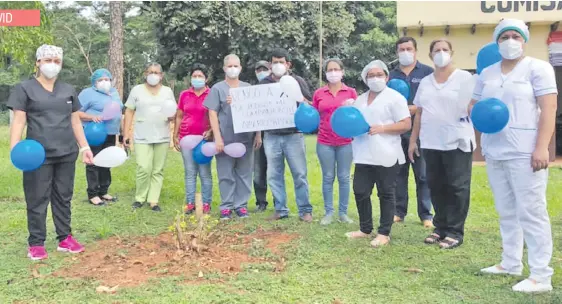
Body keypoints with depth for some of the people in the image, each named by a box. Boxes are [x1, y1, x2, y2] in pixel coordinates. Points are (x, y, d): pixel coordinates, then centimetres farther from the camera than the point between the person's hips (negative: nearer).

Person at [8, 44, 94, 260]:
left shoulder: (68, 90, 13)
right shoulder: (25, 88, 1)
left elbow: (75, 121, 17)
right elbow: (19, 120, -6)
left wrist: (84, 147, 12)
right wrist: (14, 147, -19)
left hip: (66, 153, 4)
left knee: (63, 197, 10)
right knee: (37, 199, 1)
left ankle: (65, 238, 20)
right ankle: (36, 243, 10)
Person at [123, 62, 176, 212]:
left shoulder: (167, 91, 10)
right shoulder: (137, 90, 5)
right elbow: (129, 112, 5)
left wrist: (172, 116, -12)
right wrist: (126, 133, -1)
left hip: (162, 137, 2)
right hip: (142, 137, -2)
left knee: (158, 170, 3)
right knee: (144, 169, -11)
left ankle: (153, 201, 7)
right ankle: (140, 198, 7)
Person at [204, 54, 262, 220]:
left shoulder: (248, 88, 13)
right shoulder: (218, 88, 3)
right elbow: (212, 114, -2)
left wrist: (258, 135, 7)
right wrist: (217, 137, -10)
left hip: (246, 138, 3)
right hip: (226, 139, -3)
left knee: (244, 174, 5)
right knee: (226, 175, 1)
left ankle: (241, 205, 14)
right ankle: (226, 207, 10)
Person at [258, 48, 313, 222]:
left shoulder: (298, 81, 7)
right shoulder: (264, 83, 11)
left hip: (293, 135, -2)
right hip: (271, 136, 2)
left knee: (299, 174, 0)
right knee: (274, 175, 5)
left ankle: (305, 210, 8)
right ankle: (280, 210, 15)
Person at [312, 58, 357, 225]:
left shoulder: (351, 92, 3)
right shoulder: (319, 93, 5)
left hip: (345, 142, 0)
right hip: (325, 142, 1)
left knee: (344, 178, 4)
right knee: (328, 178, 6)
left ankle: (343, 213, 14)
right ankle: (328, 213, 14)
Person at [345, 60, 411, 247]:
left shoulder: (395, 97, -3)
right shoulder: (360, 99, 17)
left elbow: (406, 125, -9)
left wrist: (382, 128, -19)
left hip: (386, 156, -6)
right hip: (364, 156, 6)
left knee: (386, 194, 3)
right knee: (360, 192, 7)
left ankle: (384, 233, 11)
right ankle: (365, 229, 22)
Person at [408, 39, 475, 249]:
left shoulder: (464, 78, 0)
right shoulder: (425, 82, 14)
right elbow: (419, 113, 16)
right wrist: (413, 140, 14)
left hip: (457, 142, -5)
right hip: (430, 143, 5)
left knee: (457, 187, -2)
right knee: (436, 187, 9)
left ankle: (455, 232, 6)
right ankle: (441, 228, 20)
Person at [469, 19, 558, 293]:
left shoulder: (538, 68, 0)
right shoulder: (487, 73, 16)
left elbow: (548, 109, -8)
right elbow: (473, 104, 21)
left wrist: (541, 148, -17)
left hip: (524, 153, -6)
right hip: (494, 152, 6)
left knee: (531, 213, -7)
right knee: (506, 212, 12)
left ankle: (541, 276, -3)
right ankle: (511, 263, 23)